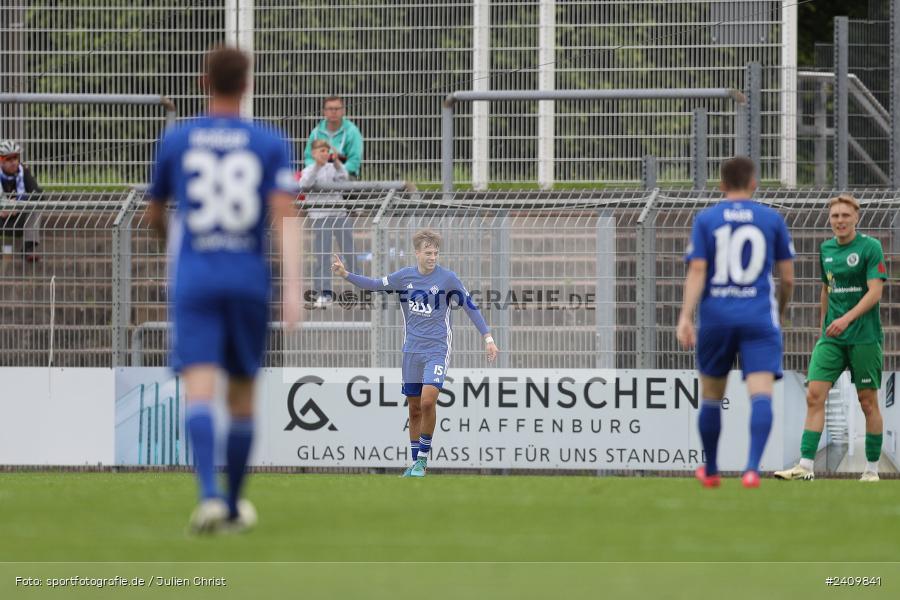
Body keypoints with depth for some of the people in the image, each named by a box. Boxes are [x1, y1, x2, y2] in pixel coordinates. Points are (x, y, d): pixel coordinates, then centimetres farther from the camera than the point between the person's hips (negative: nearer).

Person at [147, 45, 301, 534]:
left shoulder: (175, 140, 5)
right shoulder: (270, 144, 2)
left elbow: (154, 214, 19)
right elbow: (284, 217, -10)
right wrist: (293, 288, -16)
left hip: (193, 279, -1)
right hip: (249, 282, 1)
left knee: (199, 389, -12)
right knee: (242, 396, 15)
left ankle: (209, 495, -33)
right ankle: (235, 507, 25)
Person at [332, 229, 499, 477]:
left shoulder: (447, 278, -7)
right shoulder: (404, 276, 2)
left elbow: (470, 307, -1)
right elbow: (375, 284, 15)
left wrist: (488, 338, -4)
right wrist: (345, 274, 4)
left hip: (437, 349, -4)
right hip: (412, 351, 4)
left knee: (428, 401, -21)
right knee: (414, 409, 7)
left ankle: (423, 458, -8)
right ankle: (416, 463, 17)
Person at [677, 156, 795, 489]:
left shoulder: (705, 220, 4)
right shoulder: (772, 220, 5)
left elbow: (697, 272, -7)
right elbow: (787, 277, 8)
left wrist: (685, 316, -12)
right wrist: (781, 312, 26)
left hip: (716, 318, 1)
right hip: (759, 318, -1)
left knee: (711, 396, 17)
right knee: (761, 393, -11)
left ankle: (710, 471, 30)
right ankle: (752, 467, -30)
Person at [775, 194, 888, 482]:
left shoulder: (870, 247, -7)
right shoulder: (826, 249, 11)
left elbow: (875, 291, -14)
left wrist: (847, 318, -24)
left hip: (864, 336, -5)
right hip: (832, 337, 5)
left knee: (868, 401, 1)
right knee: (814, 395, -8)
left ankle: (872, 468, 12)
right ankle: (806, 465, -11)